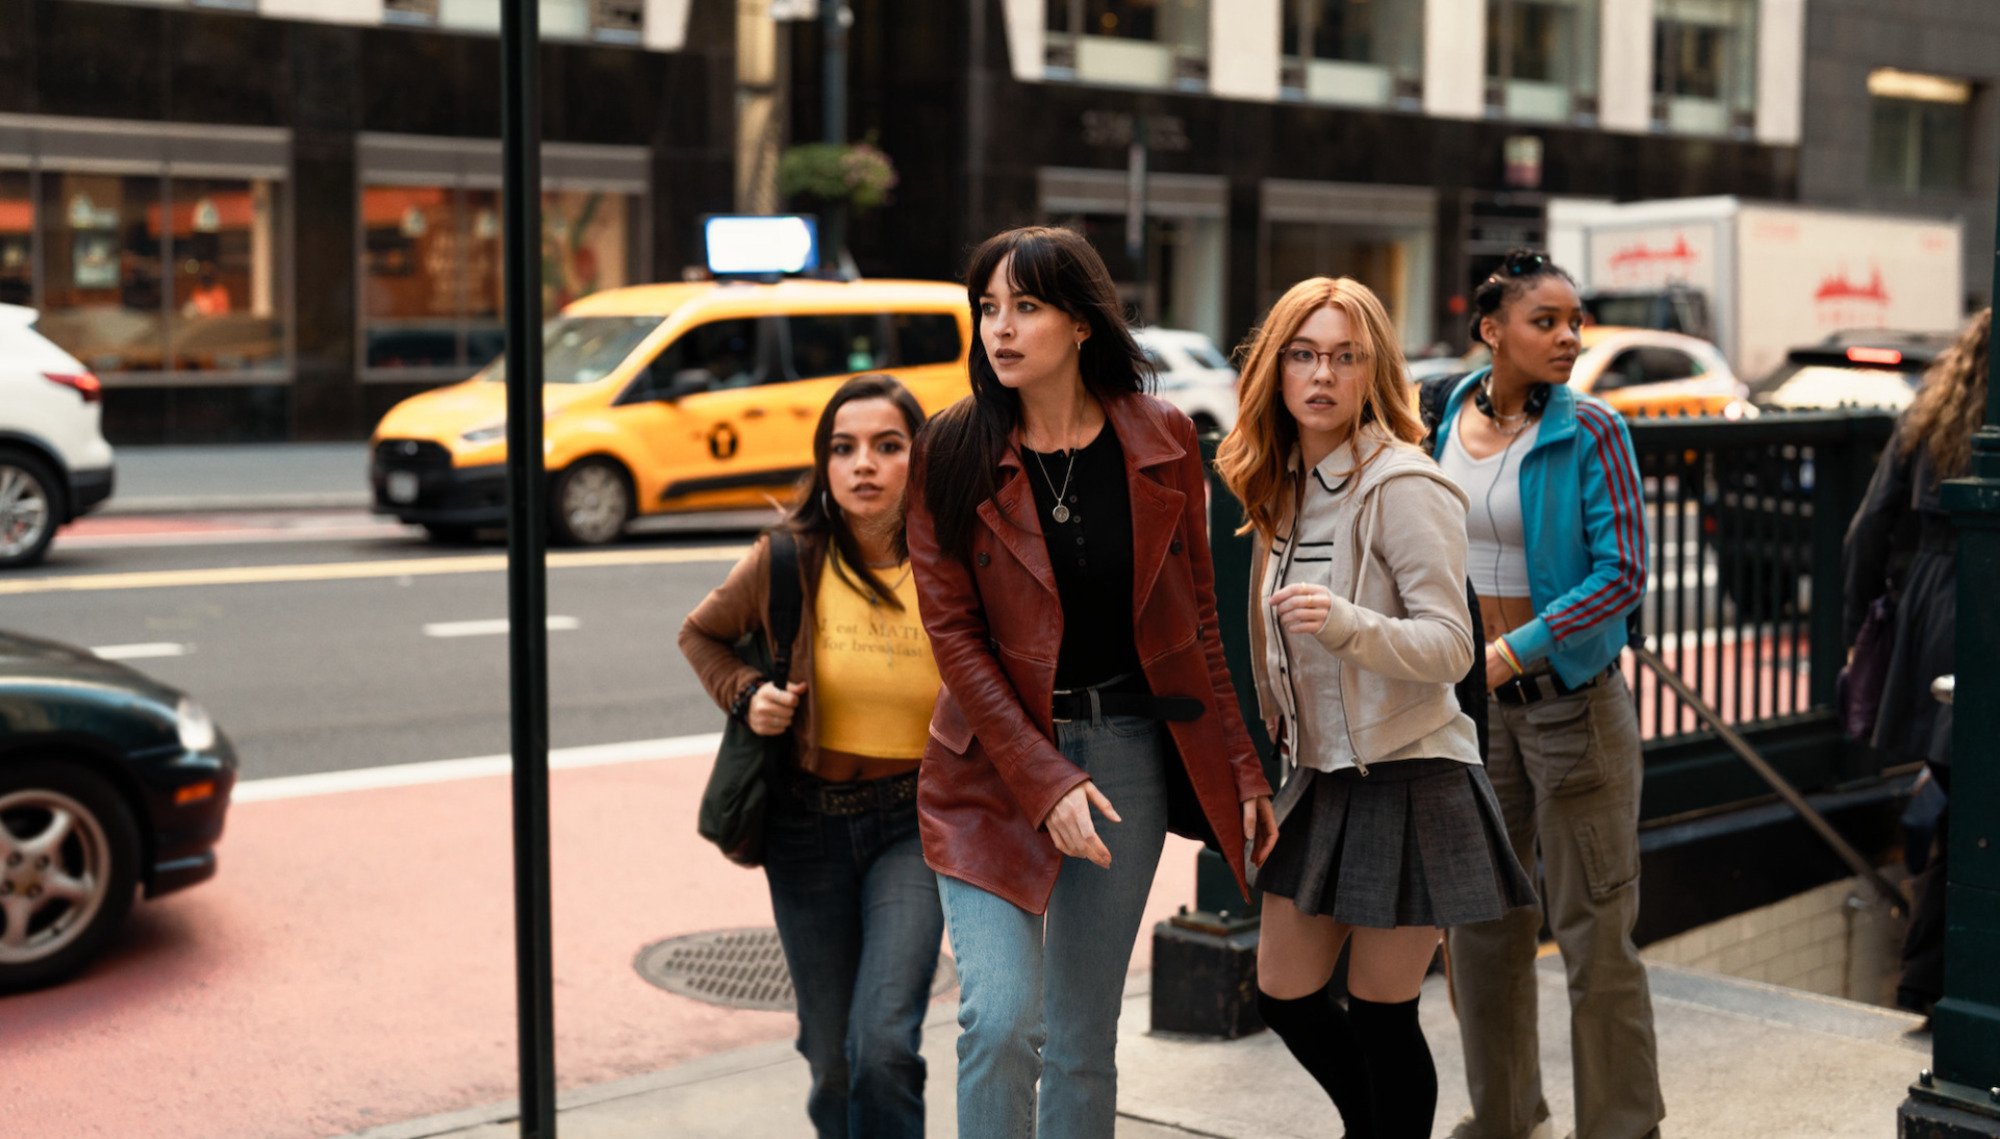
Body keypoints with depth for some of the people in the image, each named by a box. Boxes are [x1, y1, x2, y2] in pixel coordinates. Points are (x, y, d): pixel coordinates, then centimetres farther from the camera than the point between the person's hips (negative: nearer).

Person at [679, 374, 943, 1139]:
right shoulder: (788, 560, -7)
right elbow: (701, 634, 12)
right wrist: (744, 694, -7)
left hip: (914, 824, -2)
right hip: (808, 824, 2)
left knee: (883, 1043, -17)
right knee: (831, 1058, 12)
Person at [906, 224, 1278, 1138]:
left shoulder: (1162, 442, -1)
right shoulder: (952, 453, -6)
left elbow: (1196, 619, 7)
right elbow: (954, 634, -8)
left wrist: (1242, 770, 6)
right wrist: (1044, 782, -16)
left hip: (1128, 746, 2)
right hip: (996, 763, -2)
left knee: (1085, 1039, 9)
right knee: (1001, 1020, -14)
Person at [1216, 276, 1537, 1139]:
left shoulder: (1403, 486, -16)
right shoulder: (1288, 487, 8)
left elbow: (1452, 646, -20)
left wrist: (1346, 622, -35)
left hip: (1406, 778, -8)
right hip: (1320, 777, 8)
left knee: (1379, 1014, 0)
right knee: (1284, 997, 14)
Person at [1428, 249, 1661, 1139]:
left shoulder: (1590, 432, -11)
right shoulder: (1447, 422, 4)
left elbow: (1623, 573, -16)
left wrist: (1512, 652, -21)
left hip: (1571, 697, -5)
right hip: (1470, 700, 5)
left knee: (1592, 931, -1)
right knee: (1479, 919, 15)